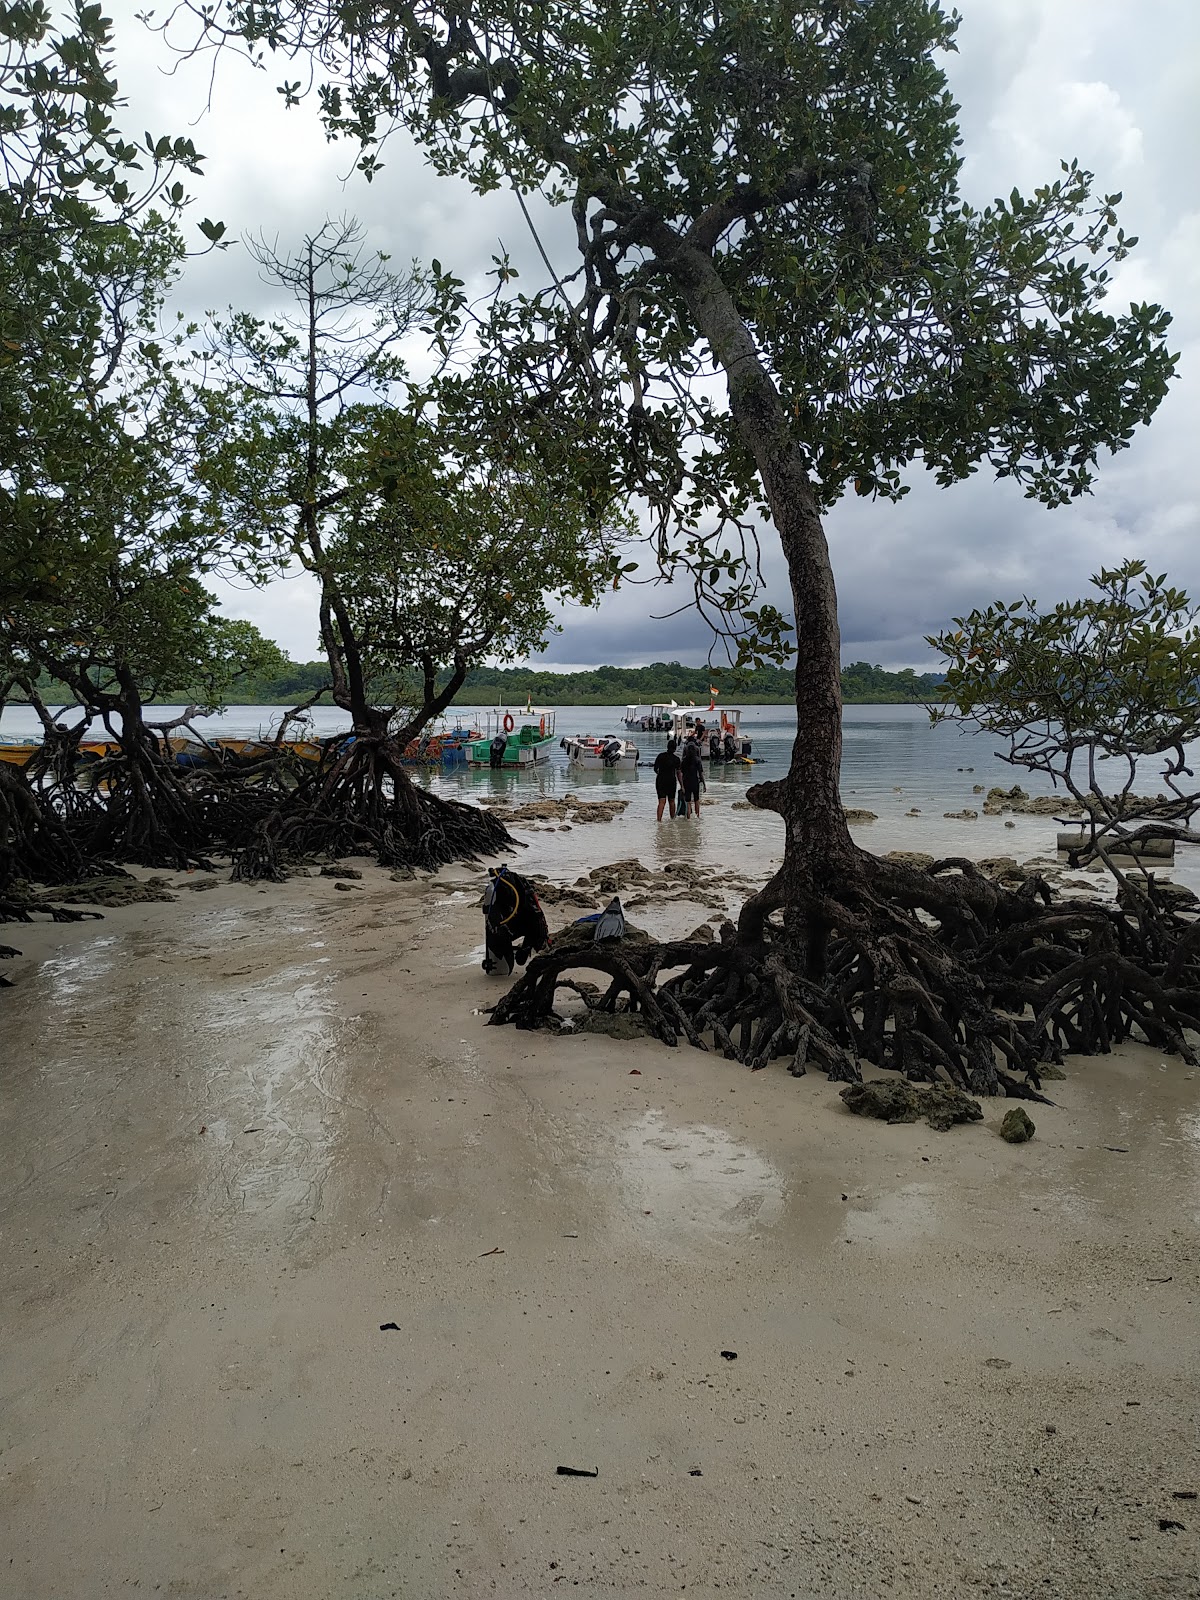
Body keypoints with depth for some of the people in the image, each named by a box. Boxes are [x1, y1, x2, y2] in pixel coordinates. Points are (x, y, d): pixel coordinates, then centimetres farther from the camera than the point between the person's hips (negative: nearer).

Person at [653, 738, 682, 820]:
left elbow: (655, 769, 0)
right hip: (671, 781, 0)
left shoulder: (660, 756, -4)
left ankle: (659, 819, -21)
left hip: (660, 780, 0)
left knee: (662, 801, -5)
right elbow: (678, 773, -3)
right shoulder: (676, 759, -4)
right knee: (671, 801, 17)